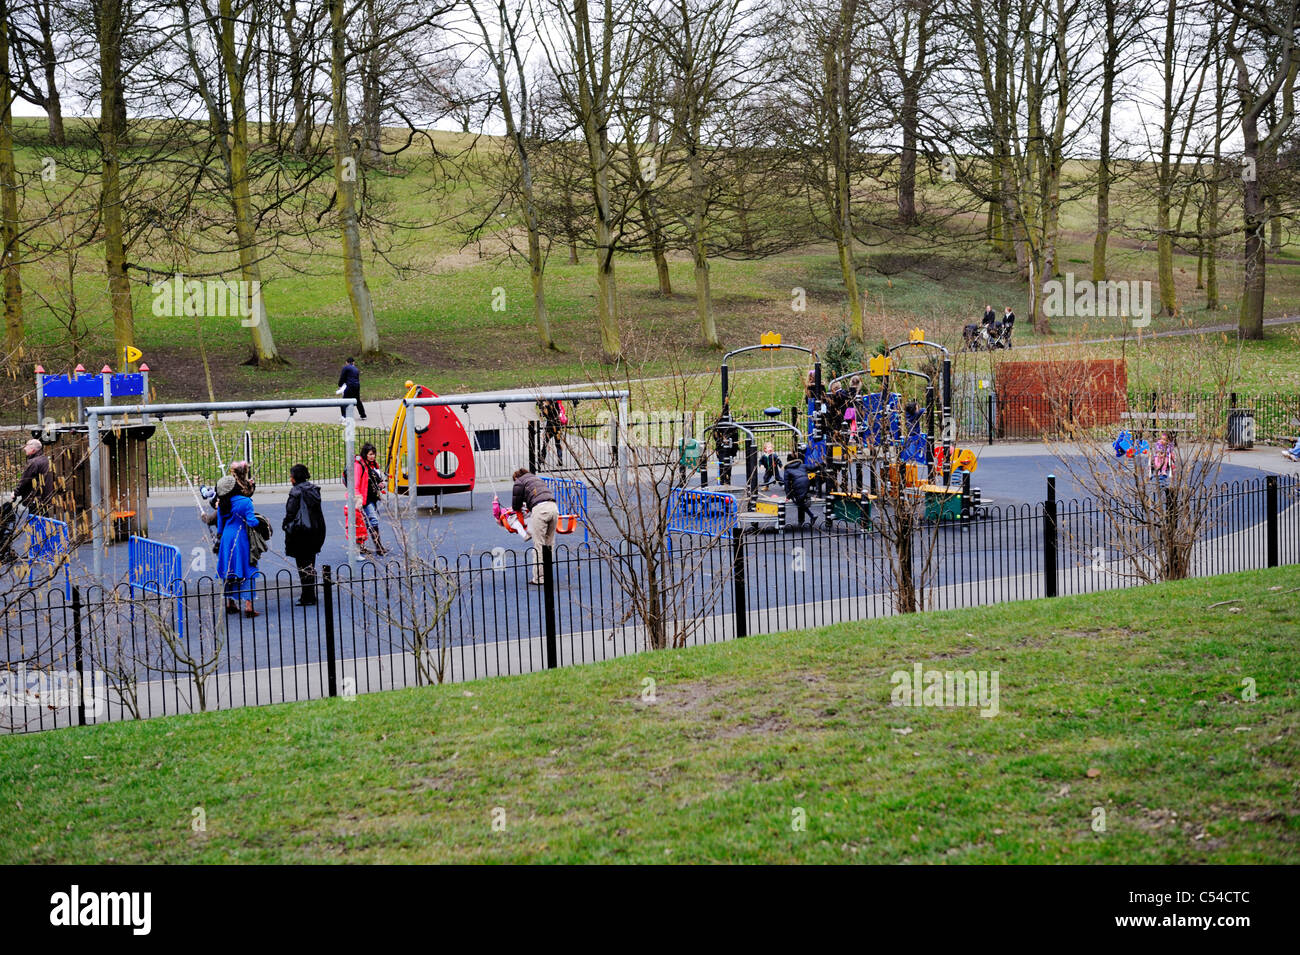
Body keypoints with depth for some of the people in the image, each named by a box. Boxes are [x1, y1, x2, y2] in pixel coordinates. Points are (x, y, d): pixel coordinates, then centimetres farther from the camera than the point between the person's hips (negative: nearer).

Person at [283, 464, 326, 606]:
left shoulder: (296, 491, -14)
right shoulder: (313, 489, 8)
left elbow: (290, 512, -15)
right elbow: (317, 510, 11)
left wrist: (285, 525, 0)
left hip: (300, 531, -7)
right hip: (315, 529, 7)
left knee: (303, 565, -3)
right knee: (310, 563, 15)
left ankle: (307, 597, -3)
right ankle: (310, 595, 20)